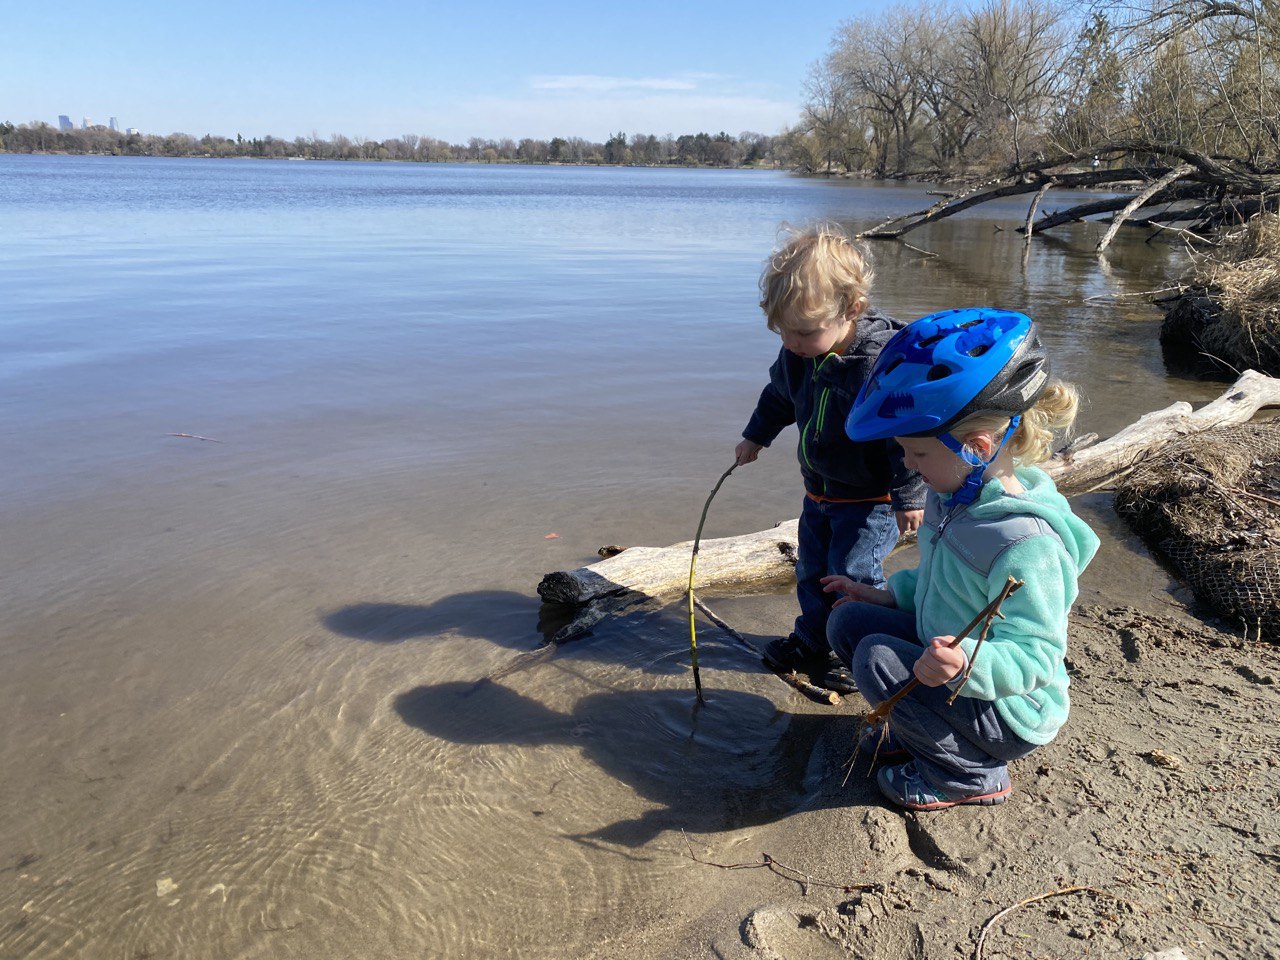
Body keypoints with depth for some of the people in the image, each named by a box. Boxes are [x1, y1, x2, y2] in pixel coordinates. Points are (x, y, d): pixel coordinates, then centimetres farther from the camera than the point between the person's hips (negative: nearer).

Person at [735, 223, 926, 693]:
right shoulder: (797, 355, -6)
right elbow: (779, 395, 16)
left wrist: (908, 495, -19)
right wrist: (755, 437, 25)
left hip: (871, 498, -7)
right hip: (819, 492, 7)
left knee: (854, 574, -2)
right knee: (811, 570, 17)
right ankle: (811, 642, 38)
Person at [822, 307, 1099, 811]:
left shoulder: (1024, 542, -32)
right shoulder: (953, 496, -3)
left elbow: (1036, 655, -32)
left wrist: (967, 665, -49)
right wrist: (887, 595, 9)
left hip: (1011, 714, -9)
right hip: (949, 658, 9)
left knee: (878, 659, -26)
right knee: (850, 621, 0)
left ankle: (973, 774, -4)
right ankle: (925, 729, 16)